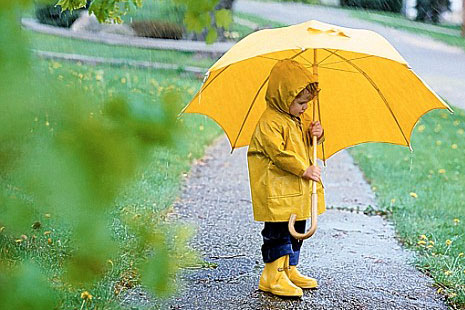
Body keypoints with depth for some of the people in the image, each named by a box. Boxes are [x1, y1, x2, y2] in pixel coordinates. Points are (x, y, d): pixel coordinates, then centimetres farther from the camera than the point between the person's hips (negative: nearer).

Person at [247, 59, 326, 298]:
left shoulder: (300, 119, 12)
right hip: (277, 191, -9)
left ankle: (290, 270, 28)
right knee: (278, 233, -4)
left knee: (297, 232, 16)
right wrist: (304, 170, -21)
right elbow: (279, 153, -22)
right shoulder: (270, 122, -17)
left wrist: (317, 134, 0)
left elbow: (307, 143, 23)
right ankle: (273, 277, 3)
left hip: (298, 190, 9)